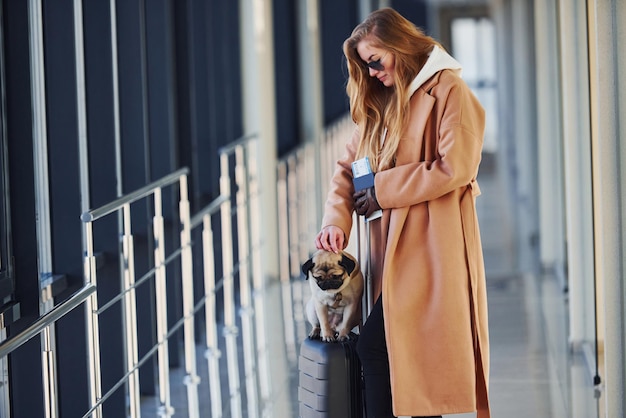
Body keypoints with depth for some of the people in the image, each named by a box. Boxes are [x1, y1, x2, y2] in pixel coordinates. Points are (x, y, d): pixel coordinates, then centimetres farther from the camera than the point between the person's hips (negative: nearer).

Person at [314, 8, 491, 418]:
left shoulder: (448, 91, -5)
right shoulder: (381, 104, 20)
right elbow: (348, 168, 13)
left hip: (431, 242, -8)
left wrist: (383, 191, -11)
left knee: (375, 346, -14)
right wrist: (335, 220, -4)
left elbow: (455, 167, -16)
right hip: (394, 245, 8)